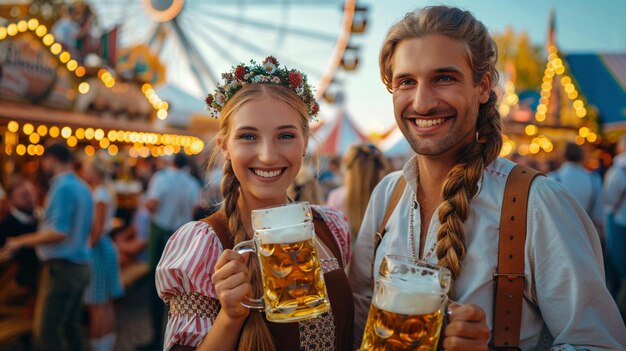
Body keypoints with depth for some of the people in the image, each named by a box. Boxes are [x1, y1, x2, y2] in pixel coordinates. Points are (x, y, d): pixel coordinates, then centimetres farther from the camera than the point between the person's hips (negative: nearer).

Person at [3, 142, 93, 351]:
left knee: (45, 330, -3)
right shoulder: (82, 187, 10)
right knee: (71, 326, 16)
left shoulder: (62, 187, -15)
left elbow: (59, 233, -23)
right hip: (79, 266, 9)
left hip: (61, 267, -9)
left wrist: (21, 242, -13)